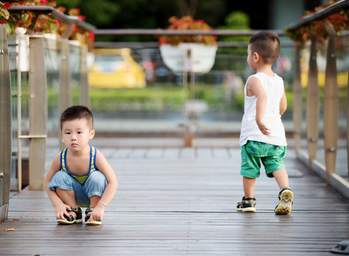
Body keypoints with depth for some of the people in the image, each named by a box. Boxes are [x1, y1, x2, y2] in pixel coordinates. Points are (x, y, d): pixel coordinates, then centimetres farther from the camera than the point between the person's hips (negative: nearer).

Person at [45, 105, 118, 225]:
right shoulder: (60, 158, -21)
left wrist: (100, 207, -37)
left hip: (94, 193, -3)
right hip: (76, 196, 3)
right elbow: (48, 181, -8)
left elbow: (113, 182, -29)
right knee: (59, 177, -21)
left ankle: (92, 211, -9)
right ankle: (73, 212, -3)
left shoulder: (96, 156, -29)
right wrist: (58, 204, -20)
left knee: (97, 177, -31)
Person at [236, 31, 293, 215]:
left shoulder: (254, 80, -10)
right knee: (277, 165, 5)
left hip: (253, 135, -5)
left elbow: (262, 96, -30)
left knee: (249, 167, 10)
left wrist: (259, 119, -37)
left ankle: (248, 200, 21)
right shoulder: (279, 81, 11)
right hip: (277, 134, 5)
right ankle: (285, 190, -20)